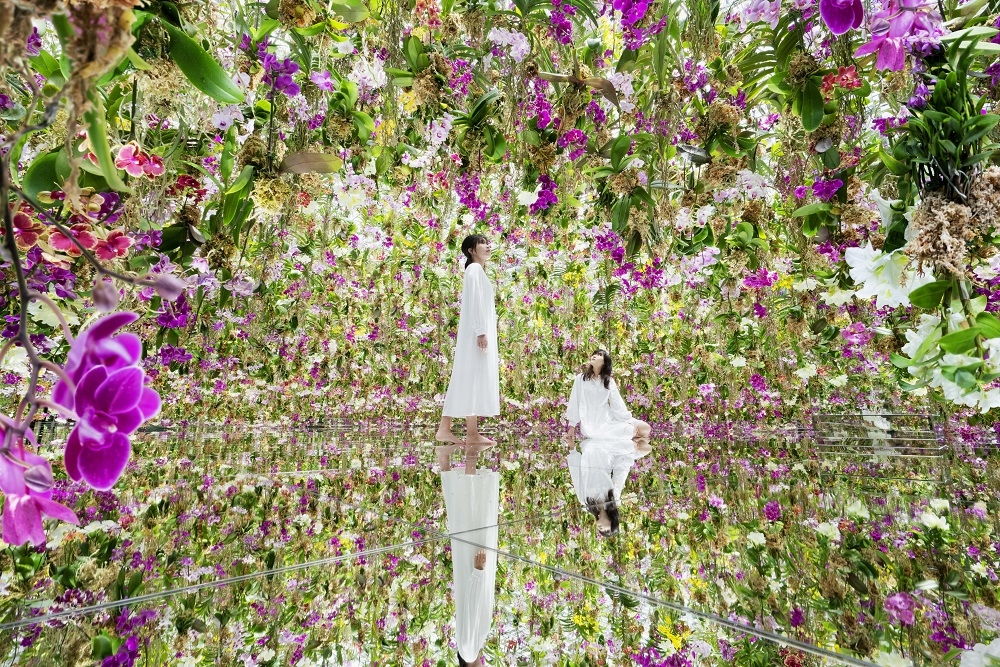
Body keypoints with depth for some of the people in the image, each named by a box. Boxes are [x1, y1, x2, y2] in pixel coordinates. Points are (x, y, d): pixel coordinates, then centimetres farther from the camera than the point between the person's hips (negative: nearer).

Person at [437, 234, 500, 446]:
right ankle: (472, 433, -2)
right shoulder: (475, 269, -6)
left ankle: (445, 429, 8)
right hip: (476, 333, -9)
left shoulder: (477, 270, 23)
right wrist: (481, 332, -21)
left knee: (465, 381, 6)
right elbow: (474, 302, -16)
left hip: (476, 333, 9)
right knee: (474, 379, -7)